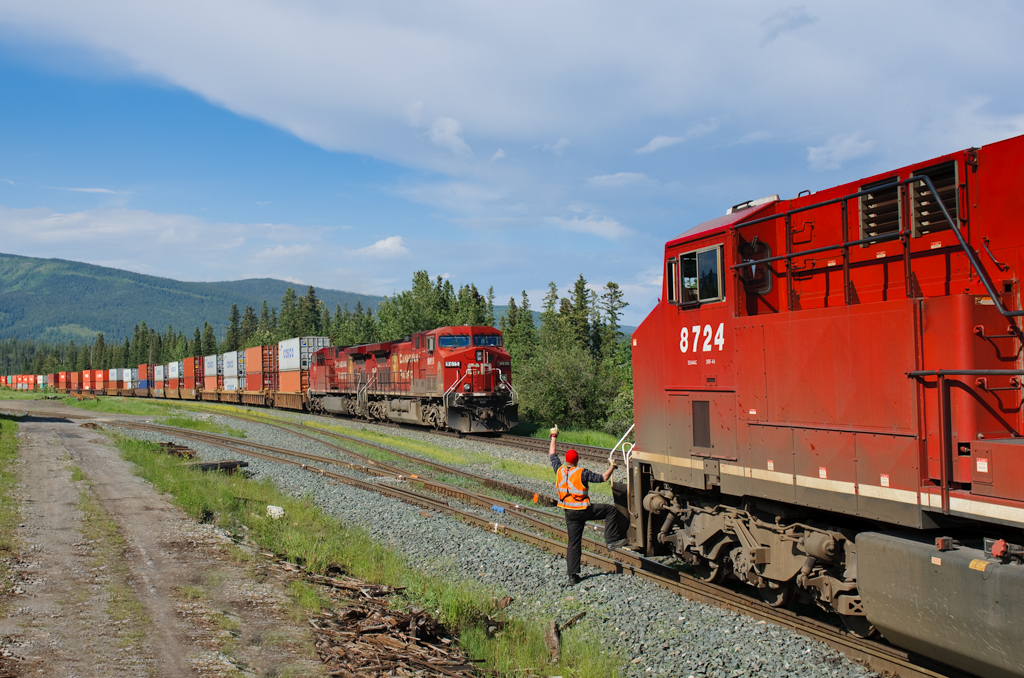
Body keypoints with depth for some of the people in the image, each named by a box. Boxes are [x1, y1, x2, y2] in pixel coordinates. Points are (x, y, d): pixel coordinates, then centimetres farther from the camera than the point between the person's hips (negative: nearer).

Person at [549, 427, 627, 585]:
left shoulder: (559, 470, -1)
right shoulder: (582, 473, -16)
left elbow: (552, 455, 15)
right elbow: (603, 478, -13)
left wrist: (553, 437, 25)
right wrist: (612, 467, 0)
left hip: (569, 513, 6)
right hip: (583, 510, -6)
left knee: (573, 543, 10)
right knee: (611, 510, 8)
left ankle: (572, 575, 8)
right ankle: (612, 540, 5)